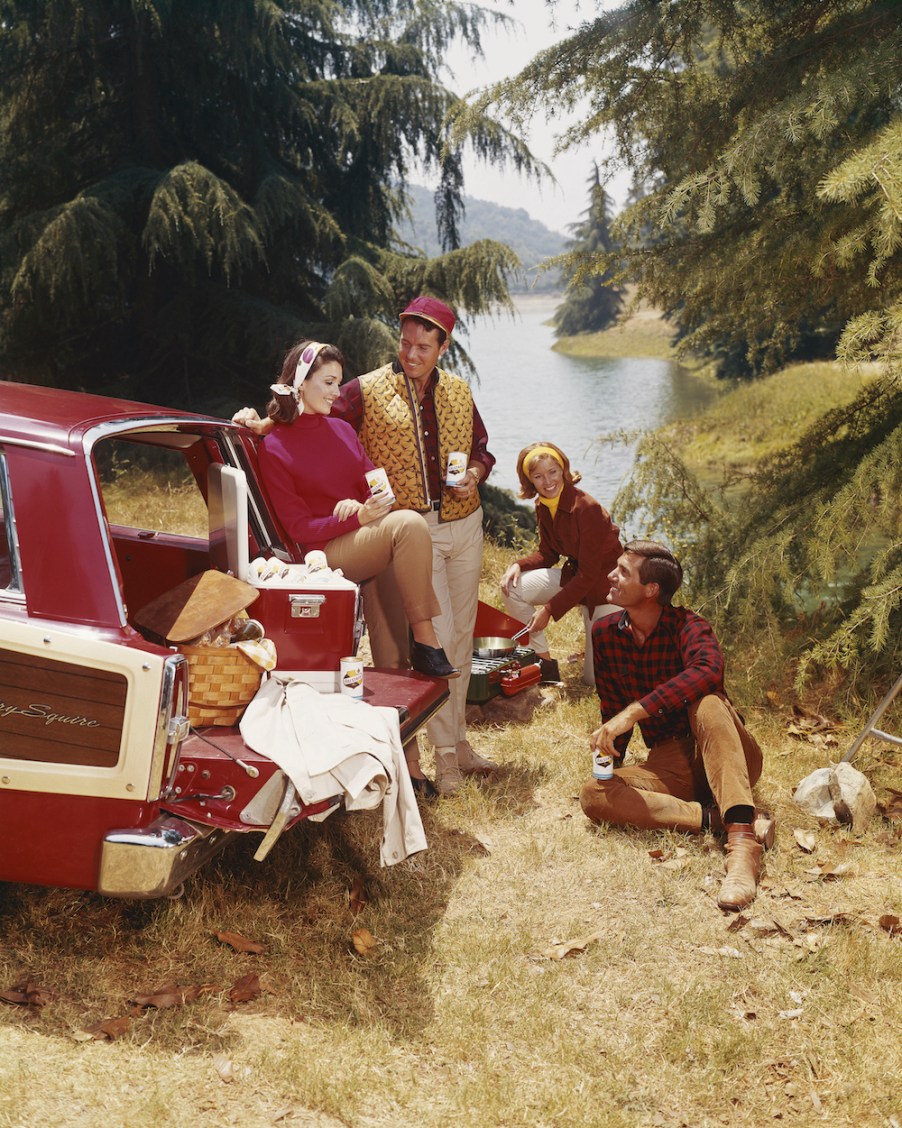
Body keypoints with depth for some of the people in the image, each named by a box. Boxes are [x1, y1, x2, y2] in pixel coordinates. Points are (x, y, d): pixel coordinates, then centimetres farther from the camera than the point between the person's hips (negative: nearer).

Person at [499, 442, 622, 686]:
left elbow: (588, 575, -25)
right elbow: (547, 554, 8)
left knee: (596, 679, -4)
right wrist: (518, 565, -13)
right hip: (573, 576, 7)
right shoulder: (543, 506, -4)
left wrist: (549, 609, -23)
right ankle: (545, 663, -4)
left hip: (604, 586, -7)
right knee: (512, 588, -15)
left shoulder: (586, 508, -28)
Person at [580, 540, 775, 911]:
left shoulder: (687, 626, -13)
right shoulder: (605, 633, 4)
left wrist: (635, 712, -42)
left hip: (722, 757, -4)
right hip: (669, 765, 4)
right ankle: (716, 818, -29)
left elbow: (708, 671, -37)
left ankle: (742, 837, -47)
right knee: (593, 795, -23)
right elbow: (612, 711, 13)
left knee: (705, 702, -36)